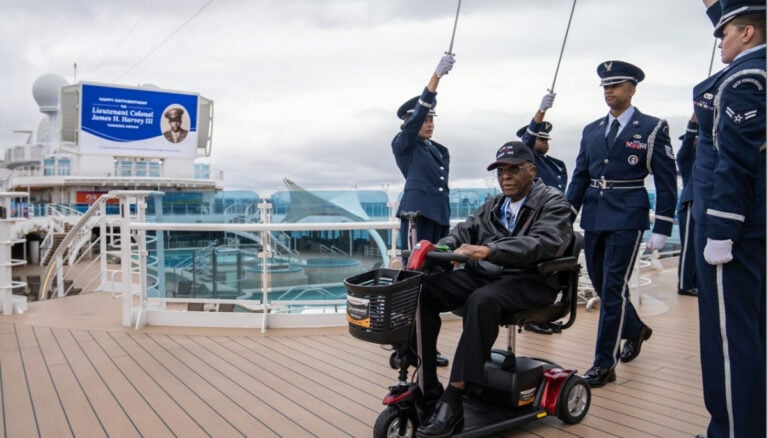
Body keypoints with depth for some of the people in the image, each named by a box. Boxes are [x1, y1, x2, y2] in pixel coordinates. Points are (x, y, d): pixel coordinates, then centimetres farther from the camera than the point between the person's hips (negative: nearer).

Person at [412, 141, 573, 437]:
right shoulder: (492, 206, 20)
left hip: (531, 282, -6)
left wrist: (488, 250, -33)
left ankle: (452, 401, -32)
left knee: (482, 301, -38)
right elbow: (464, 231, 11)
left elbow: (544, 243, -20)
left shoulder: (553, 203, -1)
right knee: (423, 289, -15)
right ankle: (426, 386, -13)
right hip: (483, 275, 7)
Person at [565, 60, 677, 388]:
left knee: (613, 288, -6)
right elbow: (579, 177, 12)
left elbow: (666, 183, -4)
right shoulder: (591, 131, 11)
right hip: (593, 218, 6)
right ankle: (635, 329, 41)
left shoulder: (653, 128, -2)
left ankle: (604, 364, 4)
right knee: (601, 285, 14)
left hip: (626, 219, -5)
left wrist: (661, 229, -8)